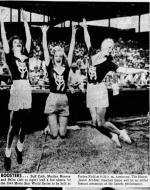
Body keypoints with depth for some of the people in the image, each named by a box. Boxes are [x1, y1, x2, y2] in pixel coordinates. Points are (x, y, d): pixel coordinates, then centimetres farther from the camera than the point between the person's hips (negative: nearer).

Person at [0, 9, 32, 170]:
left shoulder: (25, 55, 13)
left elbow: (29, 38, 13)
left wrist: (25, 21, 15)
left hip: (27, 89, 4)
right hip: (16, 89, -4)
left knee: (24, 122, 8)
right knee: (13, 124, -2)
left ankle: (19, 147, 27)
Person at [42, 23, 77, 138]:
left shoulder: (66, 67, 5)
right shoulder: (50, 67, 1)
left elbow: (71, 50, 2)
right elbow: (45, 49, -1)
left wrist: (73, 33, 0)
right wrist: (44, 33, -3)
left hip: (64, 100, 2)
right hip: (52, 99, -1)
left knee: (62, 134, 3)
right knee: (54, 134, -2)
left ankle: (60, 124, 36)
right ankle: (50, 126, 32)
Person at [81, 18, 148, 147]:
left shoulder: (108, 63, -3)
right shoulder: (92, 55, 8)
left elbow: (124, 70, -9)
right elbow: (88, 41, 22)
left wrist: (142, 70, -15)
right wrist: (85, 28, 27)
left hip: (100, 90, -5)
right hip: (90, 90, 5)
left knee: (100, 123, -6)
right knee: (95, 123, 4)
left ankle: (120, 133, 19)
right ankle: (113, 135, 27)